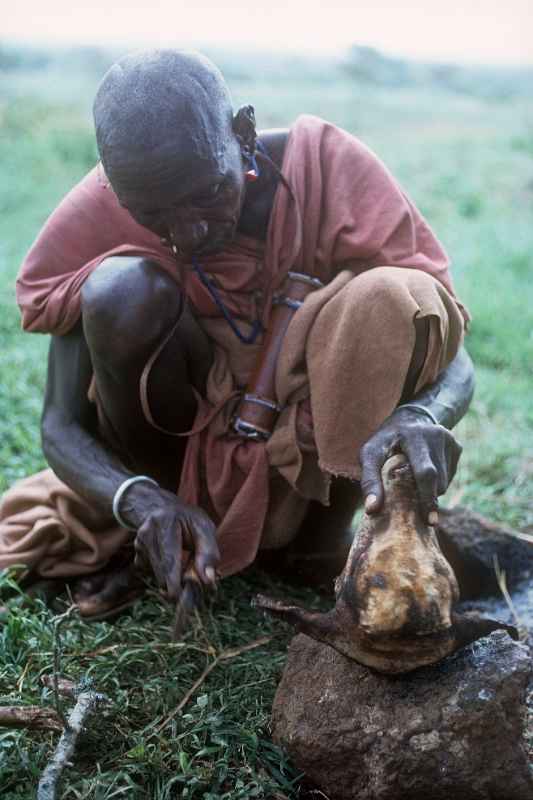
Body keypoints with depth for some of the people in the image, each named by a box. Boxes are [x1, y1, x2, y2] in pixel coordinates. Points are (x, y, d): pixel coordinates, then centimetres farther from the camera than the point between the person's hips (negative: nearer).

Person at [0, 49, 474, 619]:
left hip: (308, 461, 0)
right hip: (177, 477, 1)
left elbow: (453, 359, -18)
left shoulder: (330, 168, -18)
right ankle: (135, 546, -5)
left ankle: (321, 539, -7)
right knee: (122, 292, -27)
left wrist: (419, 415, -43)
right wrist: (142, 501, -35)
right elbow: (60, 426, -13)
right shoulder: (95, 218, -16)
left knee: (393, 297, -27)